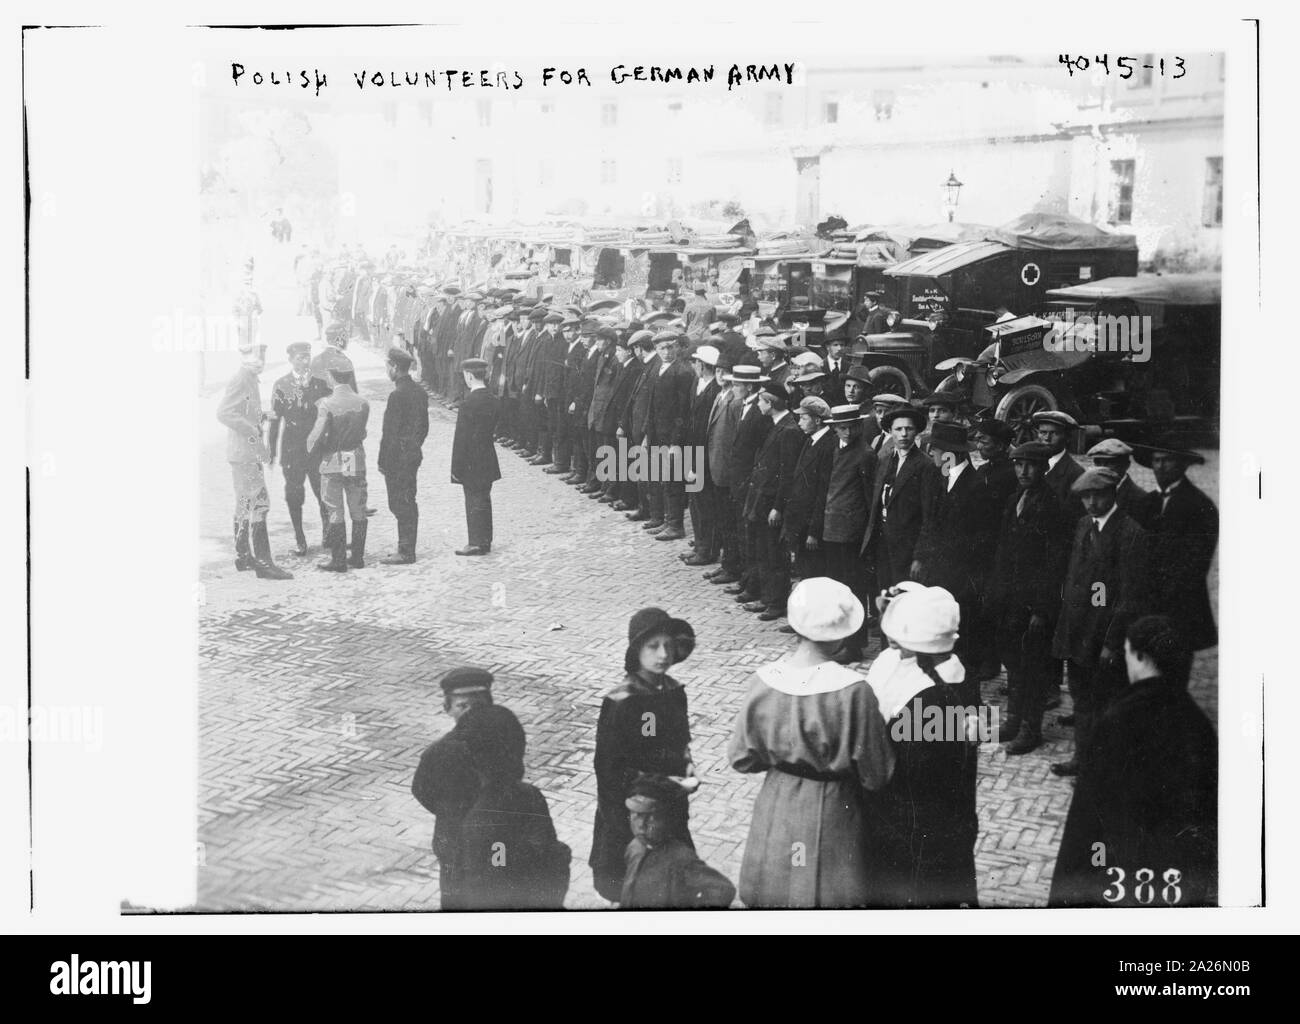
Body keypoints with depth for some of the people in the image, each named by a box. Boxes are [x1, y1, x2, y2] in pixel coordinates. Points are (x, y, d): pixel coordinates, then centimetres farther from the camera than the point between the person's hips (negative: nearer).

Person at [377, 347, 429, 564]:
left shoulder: (397, 396, -19)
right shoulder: (420, 392, 8)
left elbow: (390, 432, -18)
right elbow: (424, 426, 14)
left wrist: (382, 461, -12)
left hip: (398, 457, -9)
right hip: (414, 455, 9)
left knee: (400, 505, -3)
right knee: (408, 504, 14)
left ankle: (405, 553, -1)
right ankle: (408, 549, 20)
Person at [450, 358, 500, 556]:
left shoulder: (469, 404, -20)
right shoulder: (492, 399, 3)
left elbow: (461, 438, -18)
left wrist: (457, 467, -13)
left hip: (472, 463, -8)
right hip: (488, 461, 8)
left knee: (474, 502, 0)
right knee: (484, 500, 15)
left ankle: (477, 543, 6)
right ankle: (485, 540, 23)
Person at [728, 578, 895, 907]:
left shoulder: (764, 681, -14)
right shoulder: (853, 691, -24)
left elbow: (741, 758, -2)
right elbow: (875, 775, -14)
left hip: (777, 809, 3)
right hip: (832, 815, -3)